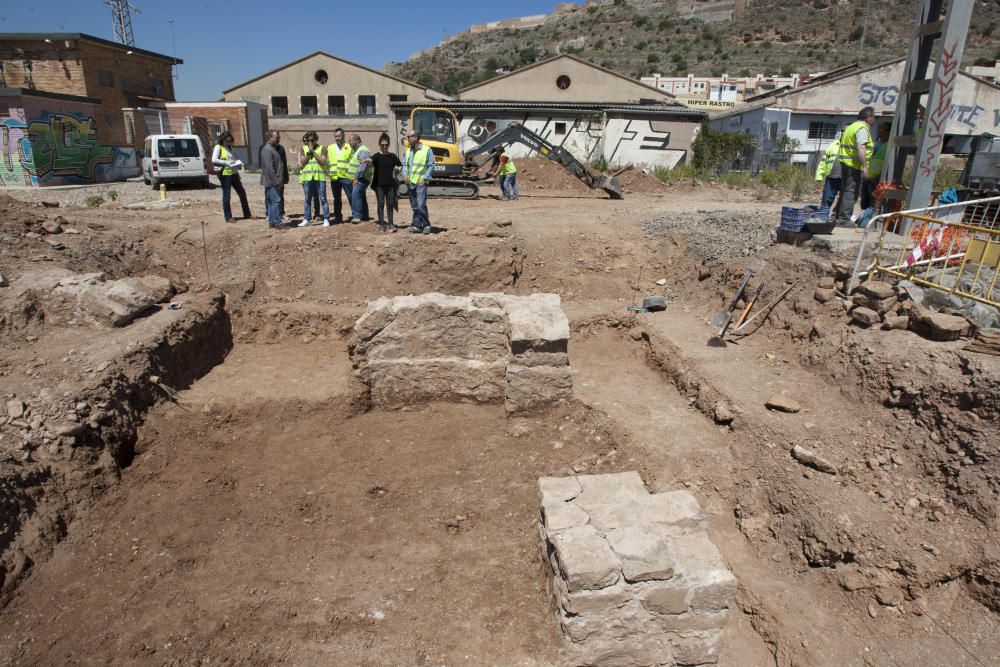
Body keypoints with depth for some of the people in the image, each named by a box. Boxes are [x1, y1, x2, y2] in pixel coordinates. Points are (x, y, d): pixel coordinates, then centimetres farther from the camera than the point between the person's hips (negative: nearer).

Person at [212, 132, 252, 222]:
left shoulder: (229, 148, 17)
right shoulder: (218, 147, -5)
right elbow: (214, 160, -16)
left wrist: (238, 163, 2)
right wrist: (227, 162, -21)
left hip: (234, 173, 8)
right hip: (225, 174, -8)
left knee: (242, 193, 10)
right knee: (226, 196, -2)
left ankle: (247, 214, 19)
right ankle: (228, 217, 4)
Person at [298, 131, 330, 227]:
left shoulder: (322, 148, 2)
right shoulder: (304, 149, 10)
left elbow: (323, 161, -9)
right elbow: (302, 162, 0)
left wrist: (313, 151, -10)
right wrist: (309, 152, -7)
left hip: (319, 177, -3)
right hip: (307, 177, 3)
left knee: (323, 199, -4)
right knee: (307, 200, 9)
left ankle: (326, 219, 0)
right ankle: (307, 219, 15)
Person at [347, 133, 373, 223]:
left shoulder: (363, 150, -14)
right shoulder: (356, 150, 19)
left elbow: (363, 165, -23)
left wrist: (357, 177, -26)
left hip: (362, 178, -11)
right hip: (356, 178, 11)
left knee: (356, 194, -22)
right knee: (361, 196, 15)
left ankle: (357, 216, -26)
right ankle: (364, 216, 23)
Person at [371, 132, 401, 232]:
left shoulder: (392, 156, 7)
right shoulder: (377, 156, -1)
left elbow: (400, 166, 16)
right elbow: (371, 163, -20)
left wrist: (397, 169, -5)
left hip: (390, 184, 2)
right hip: (379, 184, -2)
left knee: (390, 204, 5)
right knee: (381, 204, 0)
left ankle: (390, 224, 9)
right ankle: (381, 224, 5)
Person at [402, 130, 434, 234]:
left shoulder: (426, 150, -5)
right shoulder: (408, 150, 12)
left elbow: (431, 166, -4)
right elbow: (404, 164, 19)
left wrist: (424, 178, -12)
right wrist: (405, 174, 1)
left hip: (421, 182, -6)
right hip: (410, 182, 6)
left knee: (421, 205, -13)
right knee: (414, 206, 7)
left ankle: (426, 225, 1)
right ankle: (417, 226, 12)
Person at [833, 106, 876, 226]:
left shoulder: (852, 126, 20)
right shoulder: (862, 128, -11)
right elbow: (861, 148, -21)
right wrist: (865, 166, -23)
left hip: (845, 162, 10)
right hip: (854, 164, -10)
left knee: (845, 191, 15)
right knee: (851, 192, -8)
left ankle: (837, 216, 17)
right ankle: (844, 219, -9)